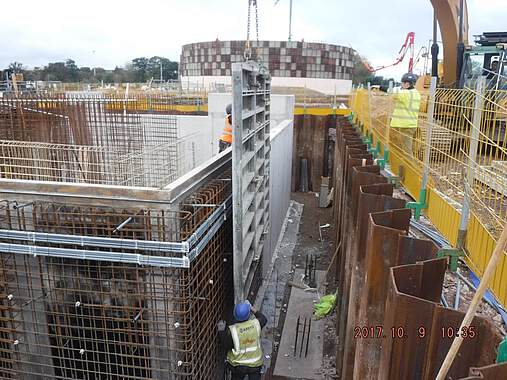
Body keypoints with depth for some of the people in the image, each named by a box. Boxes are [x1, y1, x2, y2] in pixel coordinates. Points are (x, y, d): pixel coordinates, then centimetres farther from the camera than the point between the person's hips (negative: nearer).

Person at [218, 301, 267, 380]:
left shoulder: (232, 330, -26)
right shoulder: (256, 324, -19)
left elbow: (226, 347, -13)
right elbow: (264, 319, 4)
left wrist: (221, 331, -9)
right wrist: (254, 310, 9)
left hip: (238, 365, -1)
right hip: (255, 363, 1)